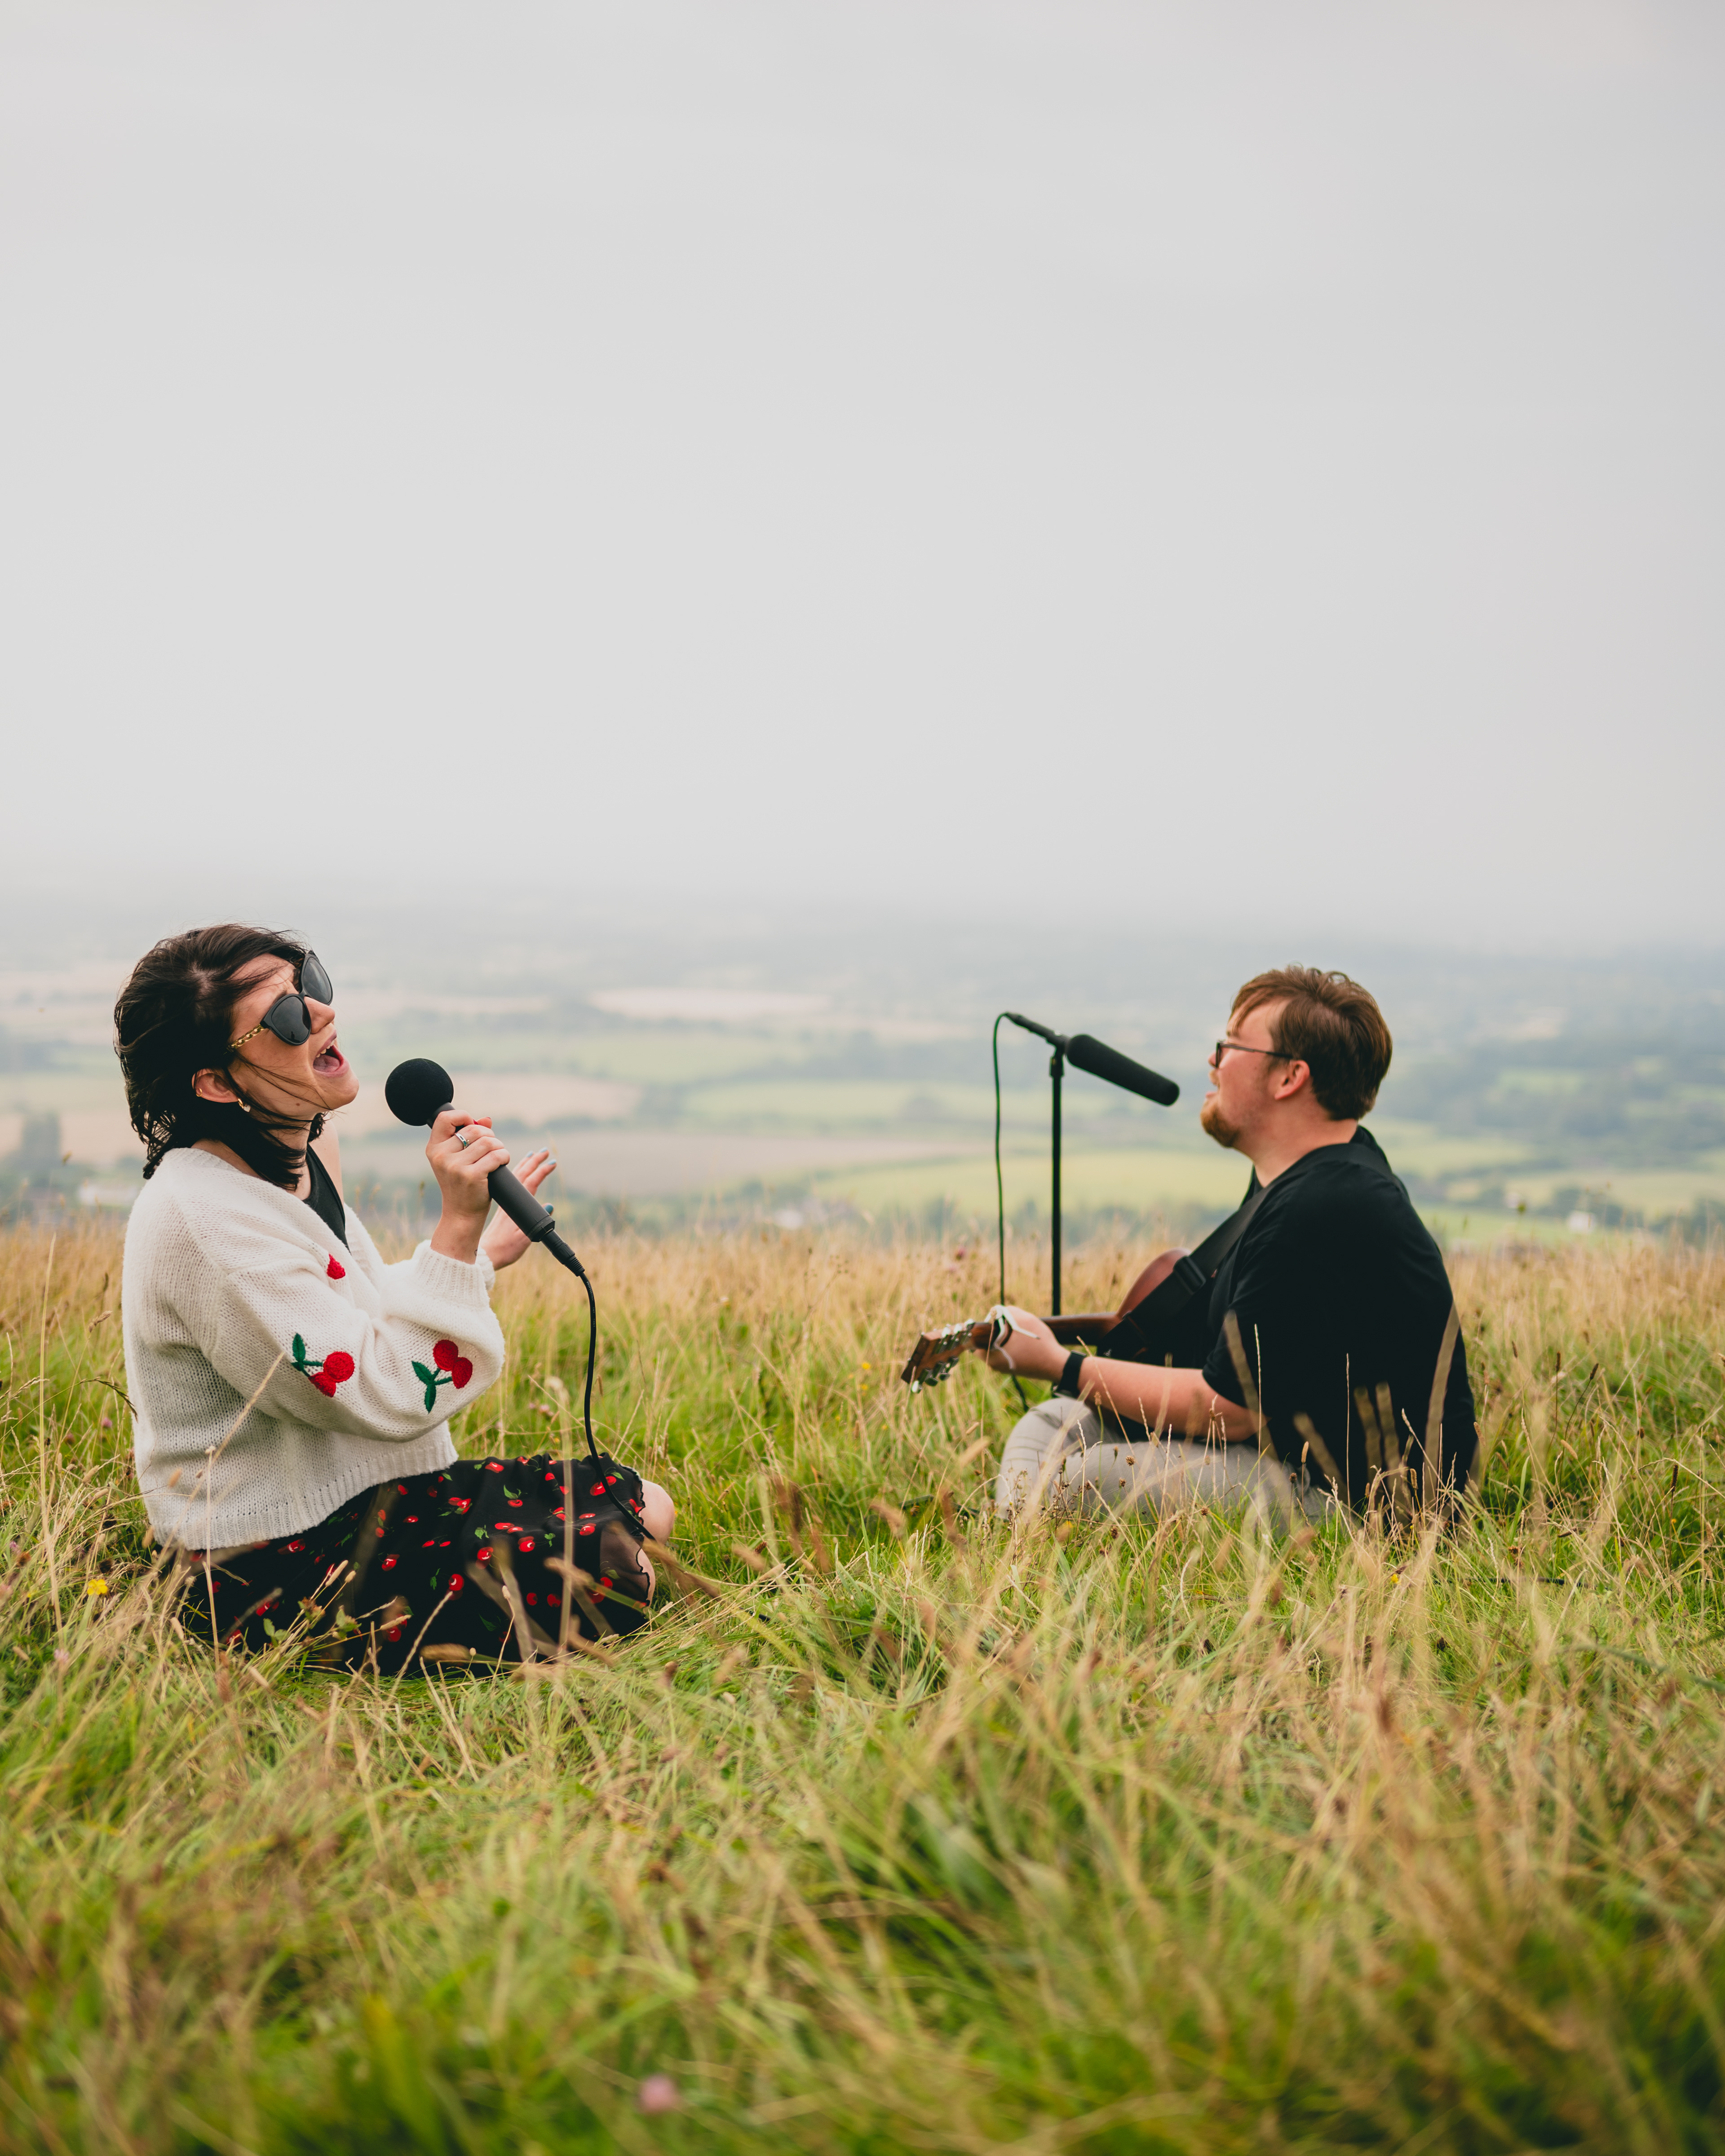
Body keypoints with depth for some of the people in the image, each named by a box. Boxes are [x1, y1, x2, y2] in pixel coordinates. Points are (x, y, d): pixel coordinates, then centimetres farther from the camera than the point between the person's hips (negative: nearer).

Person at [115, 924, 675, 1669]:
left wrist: (486, 1250, 21)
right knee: (614, 1574, -17)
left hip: (362, 1508, 10)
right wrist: (457, 1226, -28)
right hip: (282, 1575, -9)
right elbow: (386, 1397, -26)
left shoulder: (300, 1162, 5)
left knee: (643, 1503, 7)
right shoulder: (205, 1217, -26)